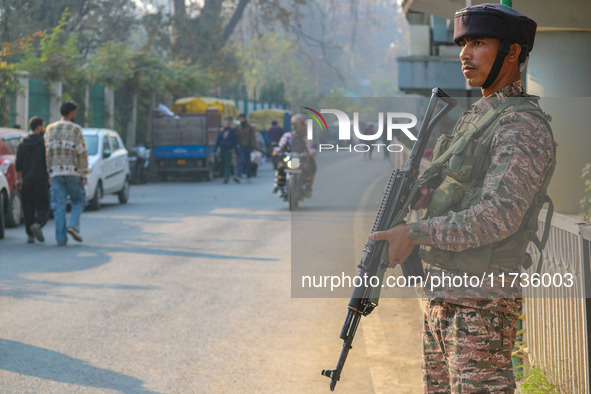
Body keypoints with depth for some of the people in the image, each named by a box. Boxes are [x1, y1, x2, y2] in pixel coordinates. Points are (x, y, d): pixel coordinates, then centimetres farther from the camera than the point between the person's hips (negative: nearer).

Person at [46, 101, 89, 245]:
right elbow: (82, 153, -6)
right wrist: (84, 175, -2)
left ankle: (61, 238, -2)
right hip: (73, 172, -3)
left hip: (56, 173, 3)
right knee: (78, 201, 12)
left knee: (59, 206, 3)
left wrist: (49, 172, 11)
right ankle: (73, 226, -10)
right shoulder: (76, 129, -2)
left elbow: (47, 152, 7)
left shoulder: (51, 129, 9)